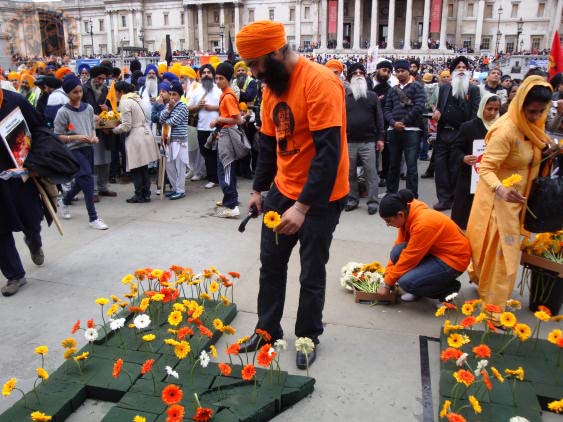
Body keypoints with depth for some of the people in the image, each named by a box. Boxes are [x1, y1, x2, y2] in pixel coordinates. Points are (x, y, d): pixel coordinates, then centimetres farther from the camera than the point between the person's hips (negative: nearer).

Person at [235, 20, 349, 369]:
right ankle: (268, 329, 33)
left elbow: (328, 151, -26)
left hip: (319, 198, -7)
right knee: (271, 263, 15)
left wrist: (303, 206, -29)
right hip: (282, 191, 7)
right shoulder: (272, 86, 5)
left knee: (312, 275, 7)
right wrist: (258, 189, 11)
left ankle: (308, 339, 28)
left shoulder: (320, 82, -21)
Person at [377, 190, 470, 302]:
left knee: (406, 282, -22)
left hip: (453, 259, -9)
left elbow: (409, 258, -24)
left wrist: (387, 284, -14)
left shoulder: (423, 224, -31)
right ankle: (419, 289, 7)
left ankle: (449, 288, 0)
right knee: (396, 253, -11)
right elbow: (399, 245, 3)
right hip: (435, 251, 9)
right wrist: (387, 276, 1)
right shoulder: (407, 215, -5)